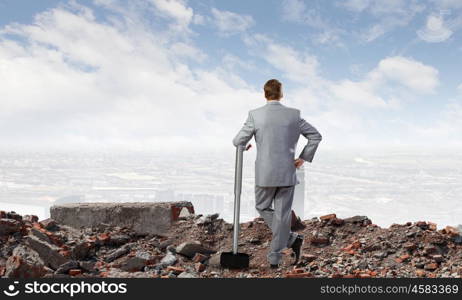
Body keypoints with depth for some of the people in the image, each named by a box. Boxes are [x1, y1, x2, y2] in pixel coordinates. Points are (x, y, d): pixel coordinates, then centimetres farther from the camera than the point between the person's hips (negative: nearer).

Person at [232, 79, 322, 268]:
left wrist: (246, 146, 20)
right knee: (282, 214, 10)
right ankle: (274, 258, 14)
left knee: (262, 208, 19)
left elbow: (238, 142, -3)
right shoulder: (294, 114, 0)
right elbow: (316, 136, 5)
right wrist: (303, 158, 11)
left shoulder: (255, 115, -6)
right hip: (288, 173, 2)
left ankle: (291, 238, 5)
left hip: (265, 174, -2)